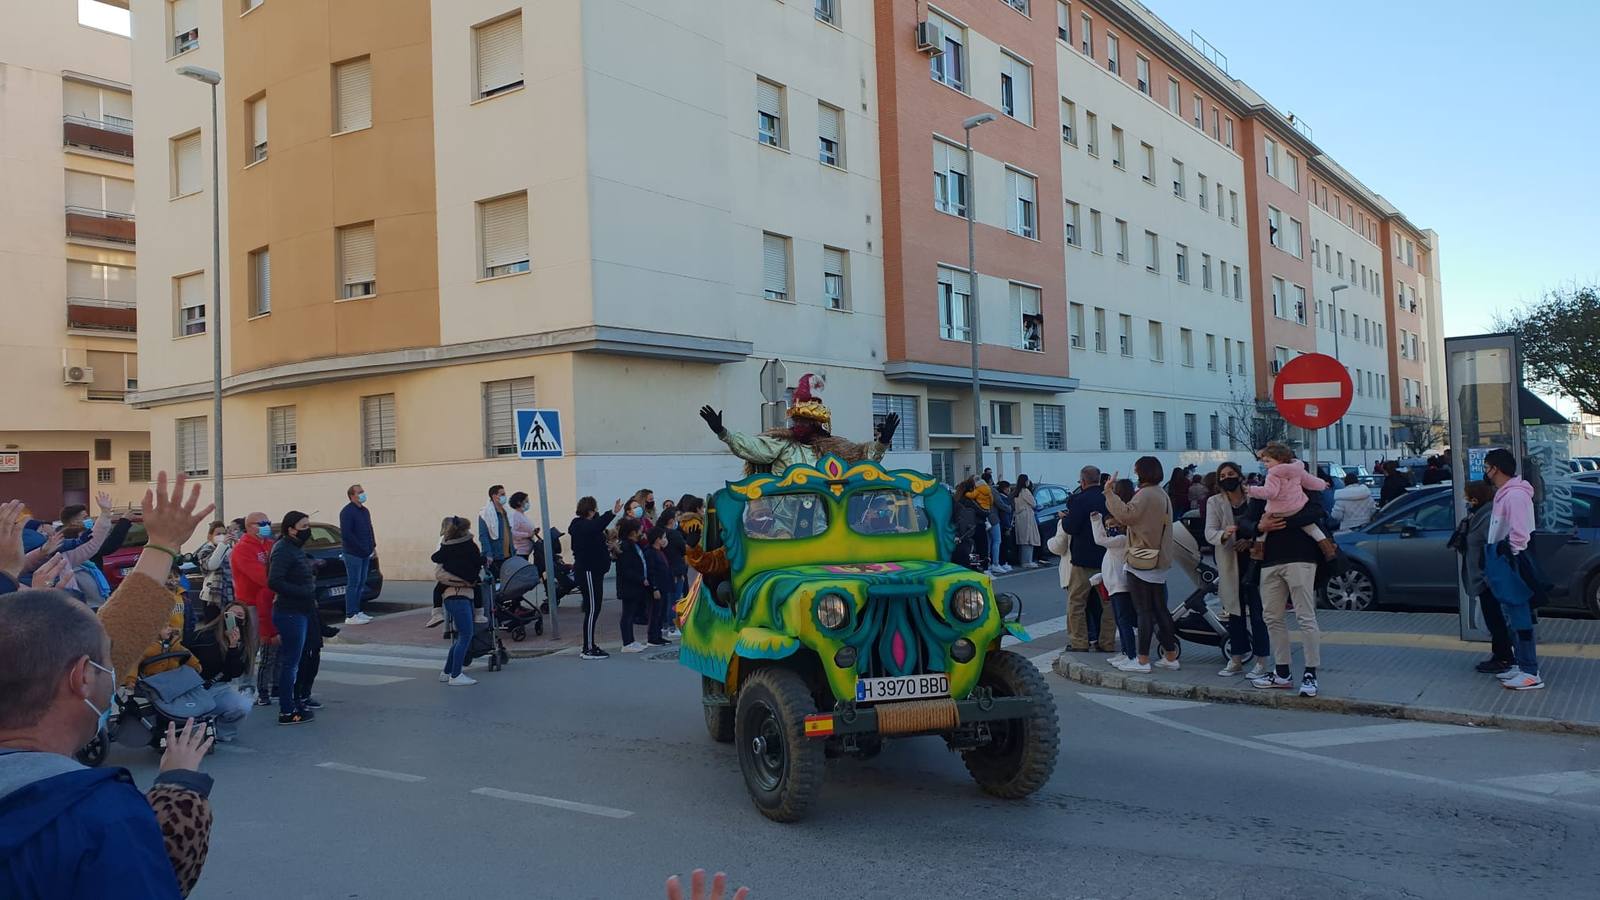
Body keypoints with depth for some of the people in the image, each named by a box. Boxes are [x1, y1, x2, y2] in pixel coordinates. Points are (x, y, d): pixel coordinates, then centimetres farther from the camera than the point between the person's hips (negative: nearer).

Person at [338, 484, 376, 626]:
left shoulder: (365, 511, 16)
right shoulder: (347, 512, -12)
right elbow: (346, 534, -19)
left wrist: (373, 546, 12)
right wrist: (361, 548, -18)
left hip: (365, 554, 8)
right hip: (353, 554, -8)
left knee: (361, 583, 11)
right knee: (353, 583, -7)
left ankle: (357, 611, 19)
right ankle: (350, 616, -5)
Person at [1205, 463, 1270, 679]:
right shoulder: (1214, 502, 4)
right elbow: (1209, 533, -6)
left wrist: (1250, 540, -18)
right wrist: (1224, 534, -27)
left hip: (1253, 559, -2)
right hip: (1229, 564, 2)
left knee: (1257, 611, -3)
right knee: (1235, 611, 10)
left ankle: (1261, 661, 5)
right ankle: (1236, 660, 18)